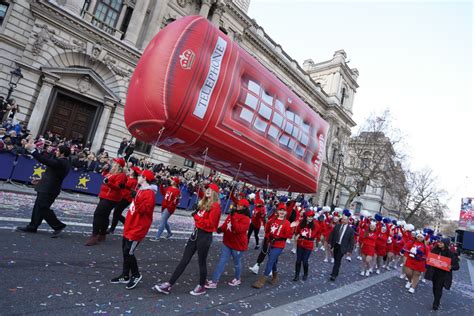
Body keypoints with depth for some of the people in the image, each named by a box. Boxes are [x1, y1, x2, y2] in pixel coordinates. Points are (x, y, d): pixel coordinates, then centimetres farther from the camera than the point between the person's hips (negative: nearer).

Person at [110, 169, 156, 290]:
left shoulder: (149, 193, -19)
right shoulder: (141, 190, 13)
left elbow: (145, 210, -27)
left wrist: (136, 200, -35)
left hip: (138, 228, -10)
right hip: (131, 225, 10)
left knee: (129, 252, -7)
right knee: (125, 250, 14)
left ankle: (136, 275, 13)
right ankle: (125, 276, 26)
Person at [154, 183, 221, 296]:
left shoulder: (215, 206, -15)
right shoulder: (204, 203, 12)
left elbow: (210, 223, -20)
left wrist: (197, 217, -15)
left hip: (205, 236, -8)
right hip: (196, 233, 8)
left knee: (201, 262, 8)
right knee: (184, 260, 9)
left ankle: (201, 287, 28)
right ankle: (168, 285, 13)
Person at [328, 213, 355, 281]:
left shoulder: (350, 229, -8)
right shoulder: (337, 226, 1)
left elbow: (351, 241, -5)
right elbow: (332, 235, 7)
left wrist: (349, 250, -8)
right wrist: (330, 243, 3)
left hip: (342, 247, -4)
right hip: (335, 245, 4)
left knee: (337, 261, -5)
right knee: (336, 260, 16)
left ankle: (334, 275, 0)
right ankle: (336, 272, 35)